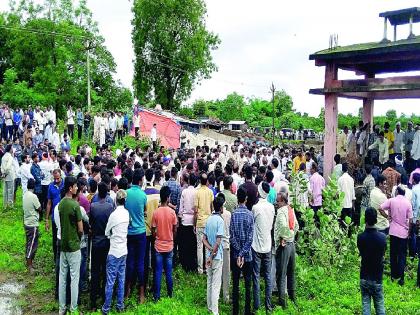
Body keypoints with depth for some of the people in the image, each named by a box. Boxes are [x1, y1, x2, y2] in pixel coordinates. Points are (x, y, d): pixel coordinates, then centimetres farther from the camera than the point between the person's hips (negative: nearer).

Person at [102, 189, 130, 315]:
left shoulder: (114, 214, -15)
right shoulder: (127, 213, -1)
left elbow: (107, 232, -3)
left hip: (114, 252, -5)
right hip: (124, 251, 5)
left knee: (110, 281, 2)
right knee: (121, 280, 13)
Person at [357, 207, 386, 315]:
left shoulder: (360, 237, -16)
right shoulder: (382, 237, -13)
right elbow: (383, 254, 3)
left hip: (364, 277, 0)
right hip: (377, 278, 0)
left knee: (365, 304, 9)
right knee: (379, 304, 14)